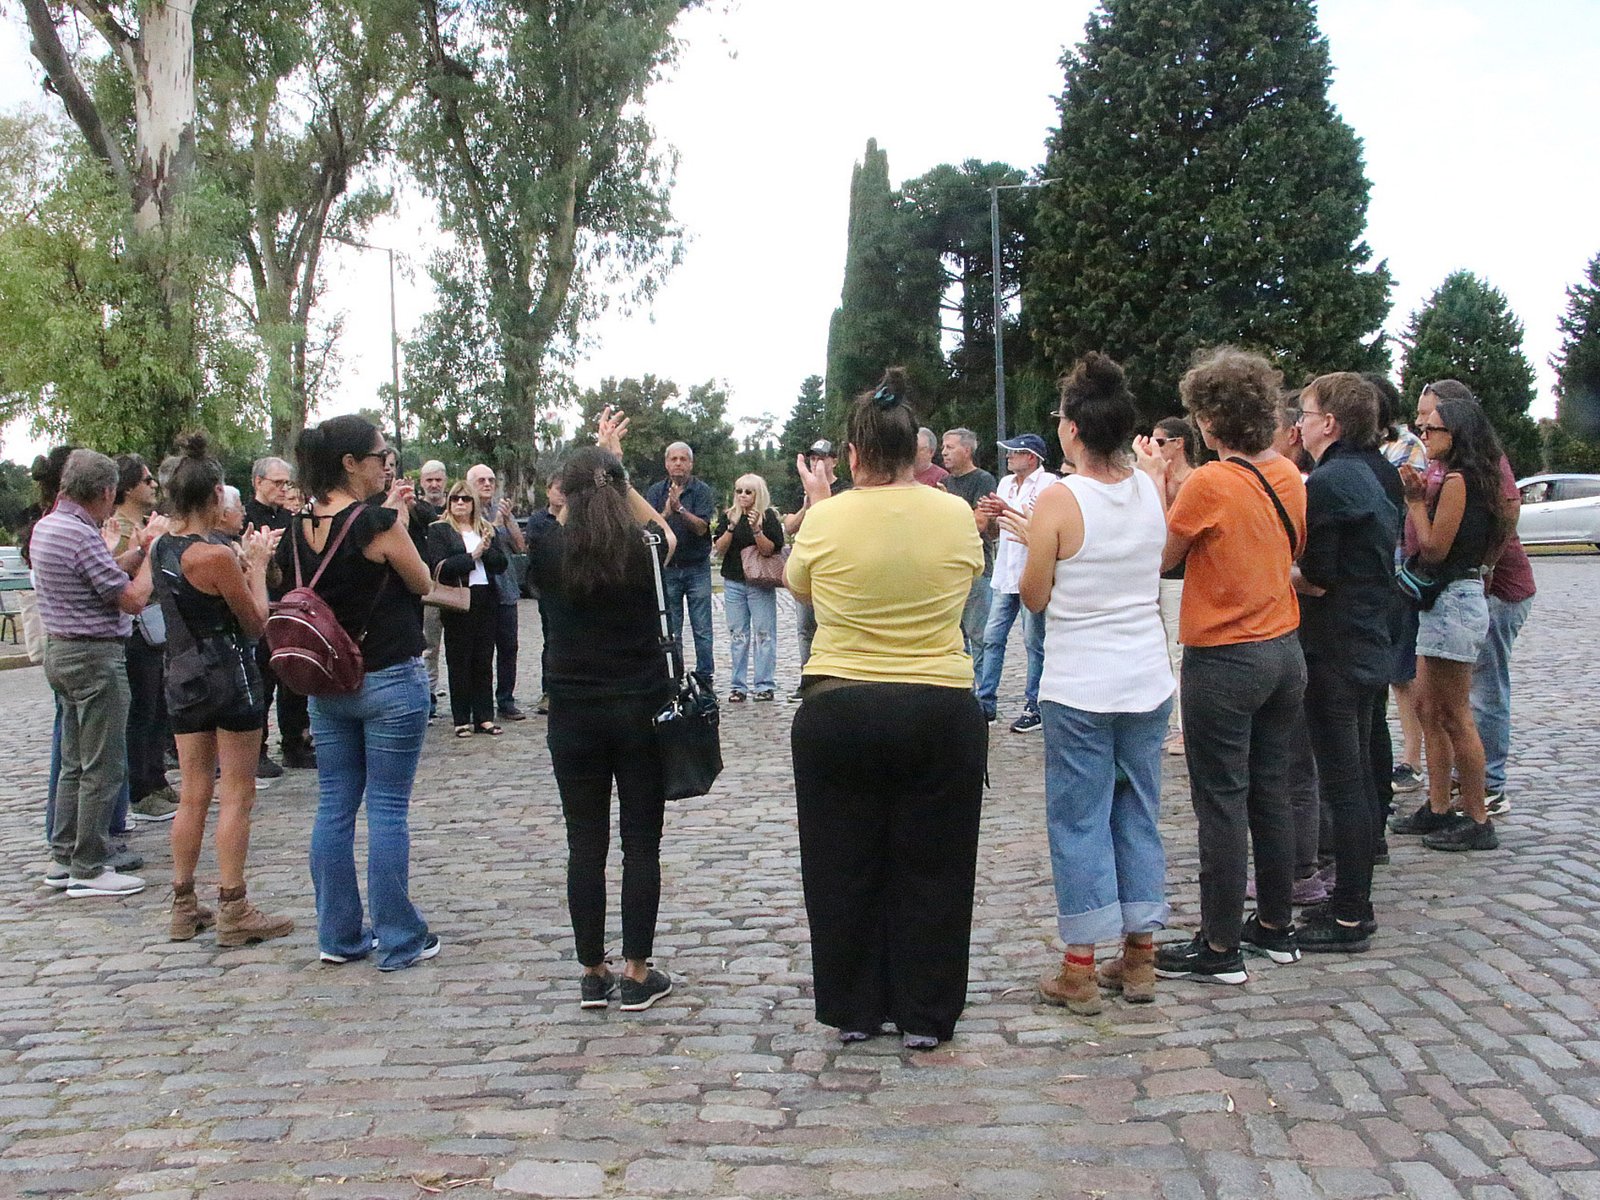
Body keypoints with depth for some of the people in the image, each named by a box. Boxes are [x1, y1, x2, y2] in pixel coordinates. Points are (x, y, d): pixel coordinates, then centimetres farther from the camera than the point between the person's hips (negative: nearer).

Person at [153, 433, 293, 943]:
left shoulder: (161, 548, 4)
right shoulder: (217, 554, -19)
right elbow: (256, 622, -11)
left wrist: (244, 559, 10)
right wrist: (257, 565, -2)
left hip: (183, 679, 7)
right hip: (230, 678, -7)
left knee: (193, 795, 14)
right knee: (236, 796, 1)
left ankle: (184, 907, 19)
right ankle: (233, 912, 5)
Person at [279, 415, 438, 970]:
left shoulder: (298, 531, 2)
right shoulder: (378, 523, -17)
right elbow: (422, 583, -3)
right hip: (391, 681, -6)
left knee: (334, 807, 11)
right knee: (387, 810, 1)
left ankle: (339, 935, 20)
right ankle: (398, 940, 8)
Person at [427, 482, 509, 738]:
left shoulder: (486, 529, 16)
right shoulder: (438, 530, 2)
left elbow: (501, 564, 7)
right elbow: (440, 566, -11)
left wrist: (487, 549, -11)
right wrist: (473, 555, -11)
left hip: (485, 602, 4)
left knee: (484, 661, 5)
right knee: (459, 662, 0)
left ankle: (484, 717, 10)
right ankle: (462, 719, 6)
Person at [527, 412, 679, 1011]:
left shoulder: (548, 550, -7)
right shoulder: (645, 548, -7)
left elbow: (566, 519, 17)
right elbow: (661, 523, 18)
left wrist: (596, 457, 26)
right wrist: (612, 465, 24)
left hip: (574, 717, 1)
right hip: (642, 713, 0)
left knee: (585, 844, 8)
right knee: (641, 843, 6)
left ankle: (593, 974, 15)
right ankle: (638, 974, 9)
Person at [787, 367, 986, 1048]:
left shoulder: (828, 517, -8)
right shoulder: (957, 515, -5)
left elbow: (797, 584, 12)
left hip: (837, 712, 0)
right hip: (941, 713, 1)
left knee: (845, 868, 13)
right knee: (931, 869, 12)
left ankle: (854, 1012, 24)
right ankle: (925, 1018, 20)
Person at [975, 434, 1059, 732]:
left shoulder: (1048, 483, -7)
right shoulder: (1006, 482, 15)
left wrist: (1009, 510, -22)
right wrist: (991, 515, -3)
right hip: (1005, 573, 7)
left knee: (1034, 643, 0)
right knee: (992, 638, 7)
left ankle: (1035, 708, 8)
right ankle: (986, 704, 13)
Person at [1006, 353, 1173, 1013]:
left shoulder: (1058, 501, -15)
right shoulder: (1152, 492, 2)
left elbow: (1034, 596, -7)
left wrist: (1030, 544, 12)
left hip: (1079, 686, -5)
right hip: (1147, 679, 5)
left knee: (1079, 818, 4)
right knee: (1139, 814, 13)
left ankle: (1080, 970, 9)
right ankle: (1139, 958, 20)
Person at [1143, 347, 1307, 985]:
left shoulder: (1209, 484, -17)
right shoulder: (1288, 475, 4)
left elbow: (1161, 556, -7)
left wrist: (1152, 484, 2)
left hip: (1223, 658, -7)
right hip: (1285, 650, 7)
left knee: (1221, 802, 0)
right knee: (1271, 793, 16)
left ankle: (1220, 948, 6)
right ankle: (1276, 927, 27)